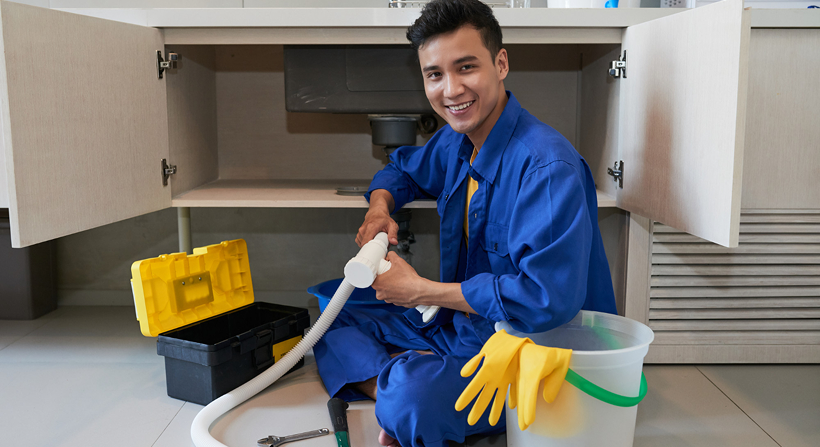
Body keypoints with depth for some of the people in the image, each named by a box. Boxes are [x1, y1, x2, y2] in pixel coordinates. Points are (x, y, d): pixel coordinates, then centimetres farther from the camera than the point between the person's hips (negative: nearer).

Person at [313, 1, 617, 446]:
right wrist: (380, 205, -2)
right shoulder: (455, 142, 3)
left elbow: (547, 298, -31)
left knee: (412, 396, -35)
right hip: (455, 326, 9)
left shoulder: (547, 167, -24)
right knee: (336, 328, 3)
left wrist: (421, 291, -21)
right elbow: (404, 168, 25)